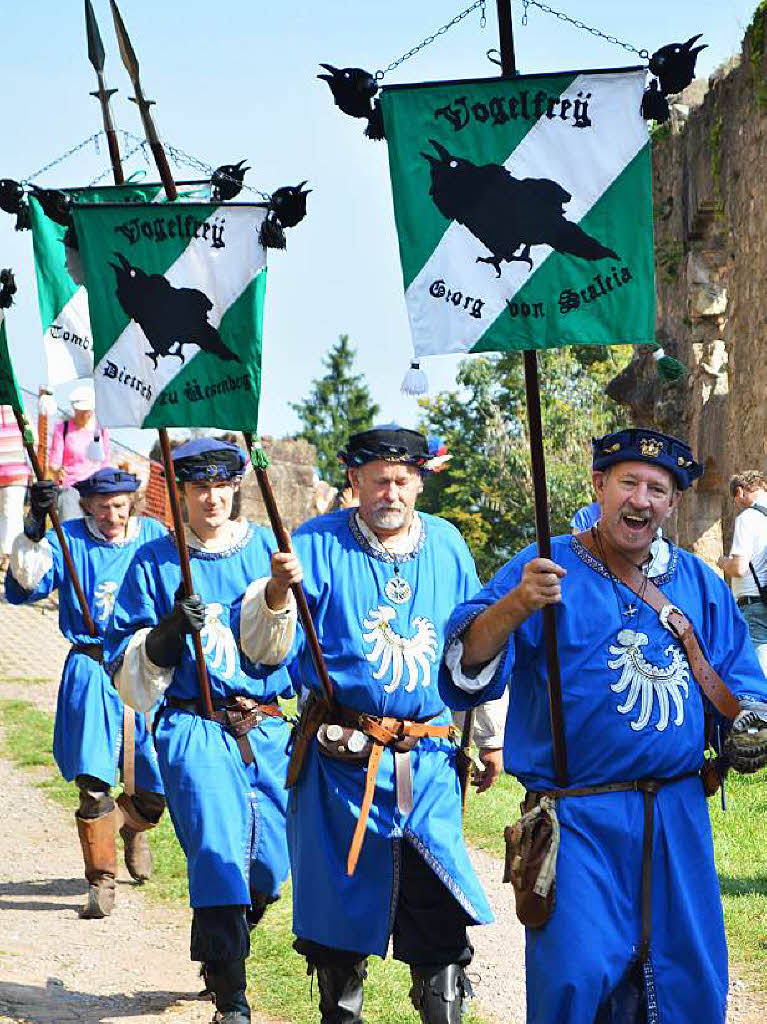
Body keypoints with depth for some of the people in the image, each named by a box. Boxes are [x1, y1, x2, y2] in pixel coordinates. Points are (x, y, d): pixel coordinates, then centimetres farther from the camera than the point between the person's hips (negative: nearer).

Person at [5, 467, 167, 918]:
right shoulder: (69, 539, 0)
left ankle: (133, 826, 41)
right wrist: (34, 532, -25)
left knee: (157, 789, 5)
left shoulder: (154, 536, 6)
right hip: (91, 671, -2)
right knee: (93, 782, -9)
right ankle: (101, 880, 6)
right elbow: (22, 588, -13)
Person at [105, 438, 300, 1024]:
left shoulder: (265, 548, 6)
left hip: (267, 728, 2)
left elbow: (268, 647, -6)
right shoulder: (156, 562, 4)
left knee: (270, 865, 4)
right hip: (196, 729, -2)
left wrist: (279, 591, -25)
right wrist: (169, 630, -16)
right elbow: (128, 664, 3)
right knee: (219, 854, -14)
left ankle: (216, 953, 33)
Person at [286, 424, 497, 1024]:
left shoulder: (446, 545, 8)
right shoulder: (319, 545, -3)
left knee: (440, 905, -1)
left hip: (429, 755, 2)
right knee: (344, 893, 6)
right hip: (342, 757, -2)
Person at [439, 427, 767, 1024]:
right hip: (579, 819, -5)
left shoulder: (698, 583, 12)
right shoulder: (548, 571, -3)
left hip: (678, 814, 5)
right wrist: (516, 606, -34)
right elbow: (467, 662, -15)